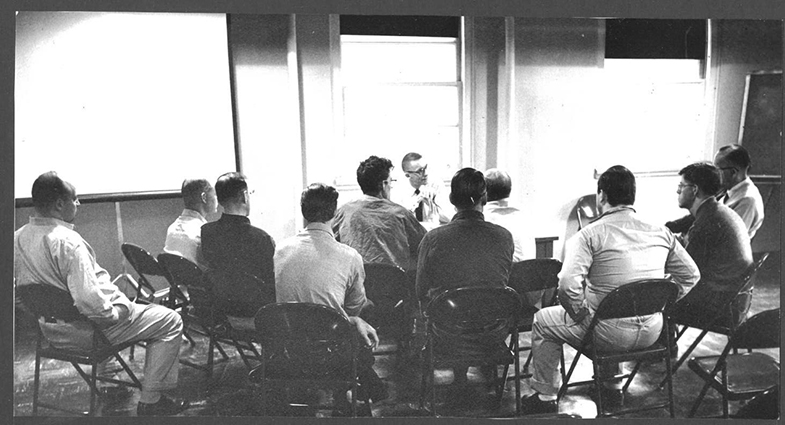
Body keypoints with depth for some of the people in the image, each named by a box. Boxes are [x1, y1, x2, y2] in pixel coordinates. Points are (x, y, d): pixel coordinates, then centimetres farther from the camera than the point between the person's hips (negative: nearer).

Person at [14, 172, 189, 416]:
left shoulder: (18, 238, -2)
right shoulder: (68, 242, -28)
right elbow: (89, 301, -34)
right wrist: (113, 313, -16)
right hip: (85, 331, -9)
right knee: (170, 321, 0)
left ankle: (103, 377, 43)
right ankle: (151, 401, 4)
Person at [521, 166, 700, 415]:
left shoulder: (589, 235, -15)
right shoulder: (661, 233, 1)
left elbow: (568, 285, -26)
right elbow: (691, 276, 9)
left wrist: (583, 314, -9)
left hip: (611, 334, -6)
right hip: (652, 332, 6)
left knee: (543, 321, 17)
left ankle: (545, 397, 24)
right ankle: (611, 387, 43)